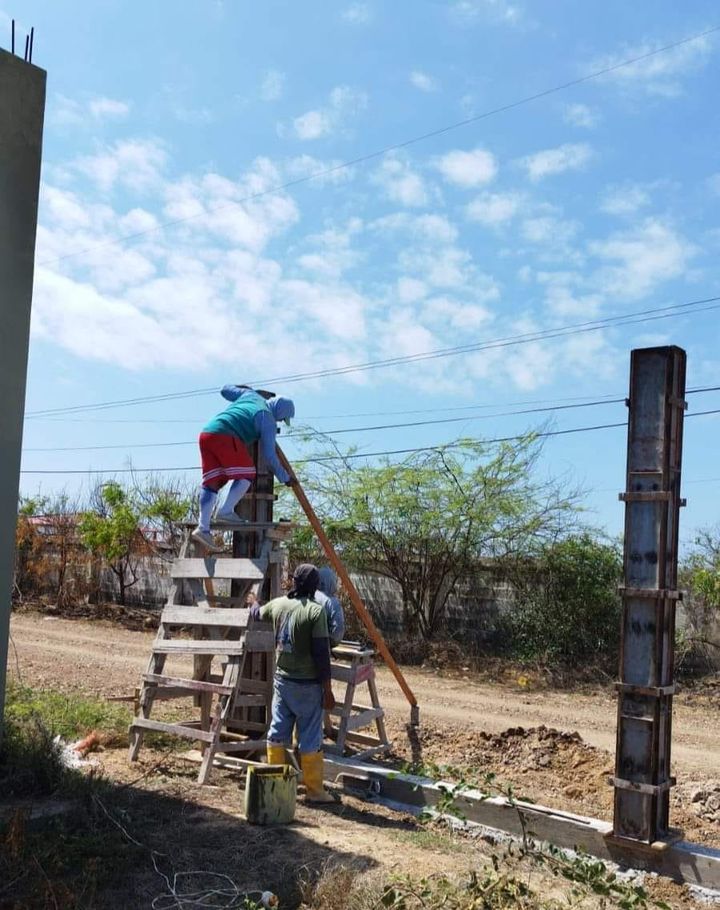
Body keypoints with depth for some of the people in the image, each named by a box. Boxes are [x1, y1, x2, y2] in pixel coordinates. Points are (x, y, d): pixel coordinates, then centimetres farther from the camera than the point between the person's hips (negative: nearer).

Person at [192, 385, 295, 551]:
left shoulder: (251, 394, 23)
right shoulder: (268, 421, 4)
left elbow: (225, 390, 36)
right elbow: (269, 455, 2)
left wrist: (242, 389, 56)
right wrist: (285, 477, 12)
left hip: (205, 434, 8)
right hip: (224, 436, -8)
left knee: (212, 481, 4)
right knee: (247, 474, 1)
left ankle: (203, 528, -7)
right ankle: (226, 511, -14)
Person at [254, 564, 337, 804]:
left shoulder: (278, 605, 2)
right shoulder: (315, 611, -15)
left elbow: (257, 614, 26)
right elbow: (321, 653, -16)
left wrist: (254, 606, 51)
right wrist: (327, 690, -9)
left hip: (282, 680, 6)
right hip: (307, 684, -5)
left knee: (277, 732, 13)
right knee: (310, 738, 2)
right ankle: (314, 790, 9)